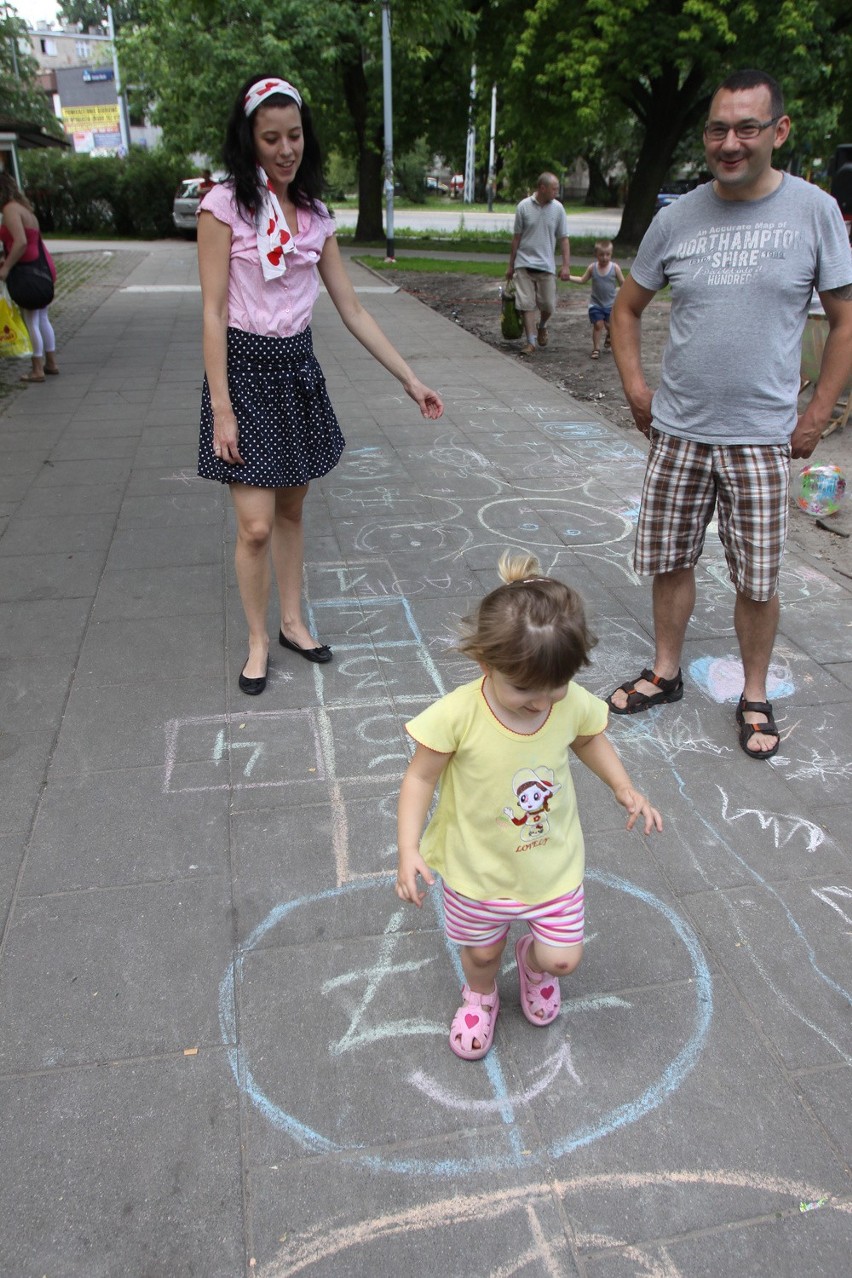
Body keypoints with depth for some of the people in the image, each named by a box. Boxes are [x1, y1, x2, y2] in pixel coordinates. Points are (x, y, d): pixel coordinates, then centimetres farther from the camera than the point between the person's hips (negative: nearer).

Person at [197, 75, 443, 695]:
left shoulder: (315, 214, 8)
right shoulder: (225, 204, -8)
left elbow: (352, 309, 9)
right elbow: (213, 313, -11)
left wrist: (410, 379, 5)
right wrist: (222, 408, -17)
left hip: (299, 368, 5)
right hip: (245, 369, -5)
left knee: (292, 510, 14)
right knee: (256, 526, -7)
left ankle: (293, 622, 30)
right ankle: (258, 641, 13)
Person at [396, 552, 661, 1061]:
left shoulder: (574, 703, -19)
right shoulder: (458, 715, -30)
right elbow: (421, 777, -17)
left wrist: (625, 789, -3)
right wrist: (409, 848, -24)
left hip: (552, 862, 2)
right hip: (479, 868, -2)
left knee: (563, 958, 9)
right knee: (482, 952, 21)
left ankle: (534, 961, 48)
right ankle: (480, 996, 58)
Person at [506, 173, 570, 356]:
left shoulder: (558, 208, 1)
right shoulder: (524, 207, -2)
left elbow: (563, 239, 3)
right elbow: (516, 237, 4)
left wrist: (566, 265, -5)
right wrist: (511, 265, 6)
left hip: (546, 265, 1)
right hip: (524, 264, -1)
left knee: (548, 305, 4)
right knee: (527, 304, -5)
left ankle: (541, 327, 35)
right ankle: (530, 341, 2)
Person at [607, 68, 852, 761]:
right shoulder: (678, 216, 3)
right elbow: (627, 308, 15)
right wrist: (635, 386, 4)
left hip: (762, 436, -2)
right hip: (677, 429, 2)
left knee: (758, 578, 3)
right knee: (670, 560, 10)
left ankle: (755, 697, 22)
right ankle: (665, 672, 30)